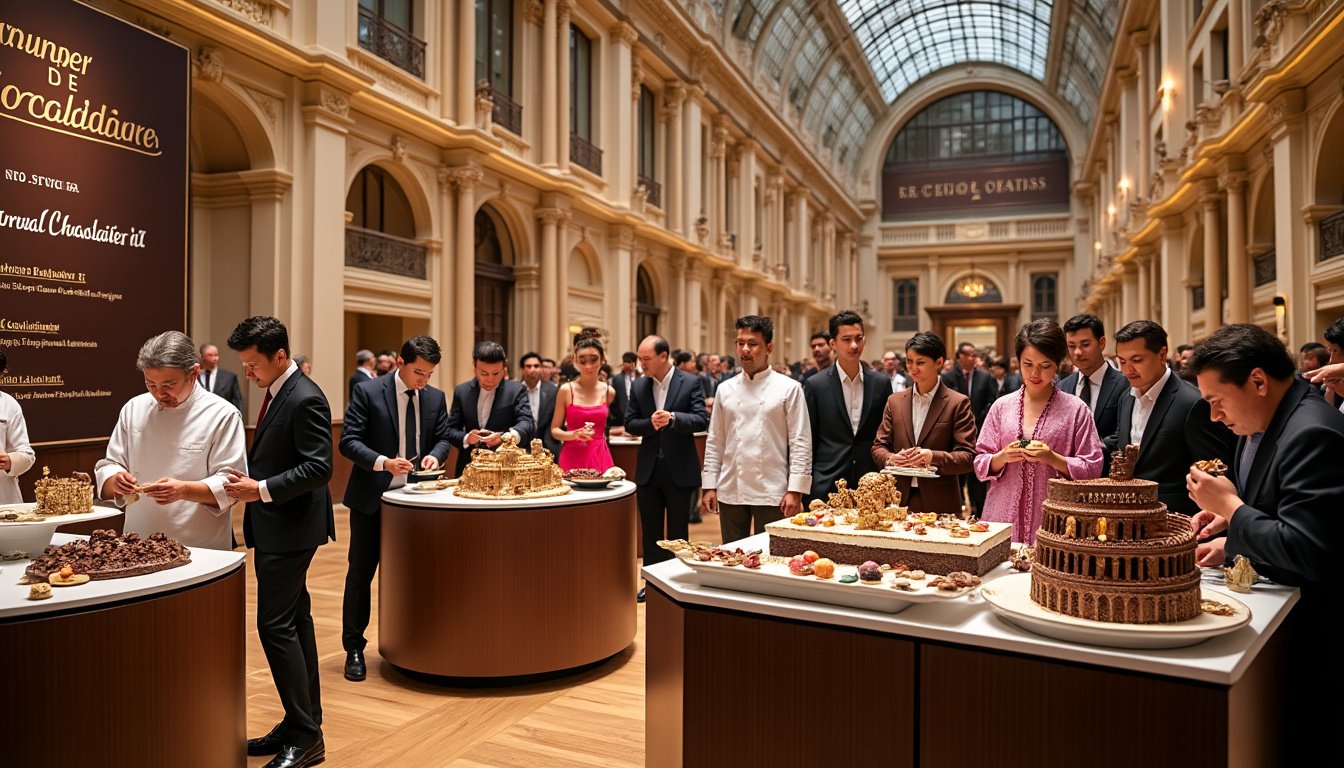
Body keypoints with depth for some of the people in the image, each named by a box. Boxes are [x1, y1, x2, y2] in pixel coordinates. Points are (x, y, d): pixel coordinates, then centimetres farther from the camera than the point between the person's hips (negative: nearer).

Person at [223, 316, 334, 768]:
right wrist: (250, 478, 6)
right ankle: (303, 724, 25)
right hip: (278, 527, 10)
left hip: (290, 529, -10)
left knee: (276, 626, -7)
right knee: (294, 621, 14)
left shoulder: (305, 399, -18)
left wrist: (263, 489, -24)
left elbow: (318, 468, -23)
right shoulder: (277, 392, 12)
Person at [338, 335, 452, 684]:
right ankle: (354, 647, 18)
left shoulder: (436, 397, 3)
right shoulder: (367, 391, -9)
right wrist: (383, 462, -27)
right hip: (372, 496, -3)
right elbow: (349, 441, -13)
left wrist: (434, 455, -16)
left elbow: (443, 438, 7)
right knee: (361, 572, 5)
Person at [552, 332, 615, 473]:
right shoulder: (566, 390, -2)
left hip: (600, 457, 2)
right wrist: (573, 435, -15)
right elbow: (554, 430, 0)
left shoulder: (609, 392, 5)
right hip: (572, 457, -2)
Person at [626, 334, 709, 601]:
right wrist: (650, 424, -17)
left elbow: (702, 420, -14)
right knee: (650, 532, 13)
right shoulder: (639, 386, 4)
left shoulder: (690, 383, -7)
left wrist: (672, 418, -29)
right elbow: (630, 423, 3)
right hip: (648, 469, 4)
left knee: (678, 532, 8)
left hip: (679, 469, -3)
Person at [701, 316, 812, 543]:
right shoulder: (725, 389, 8)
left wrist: (795, 491, -10)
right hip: (730, 492, 3)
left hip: (772, 494, -3)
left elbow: (800, 443, -5)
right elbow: (715, 442, 11)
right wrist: (708, 486, 6)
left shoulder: (789, 389, -2)